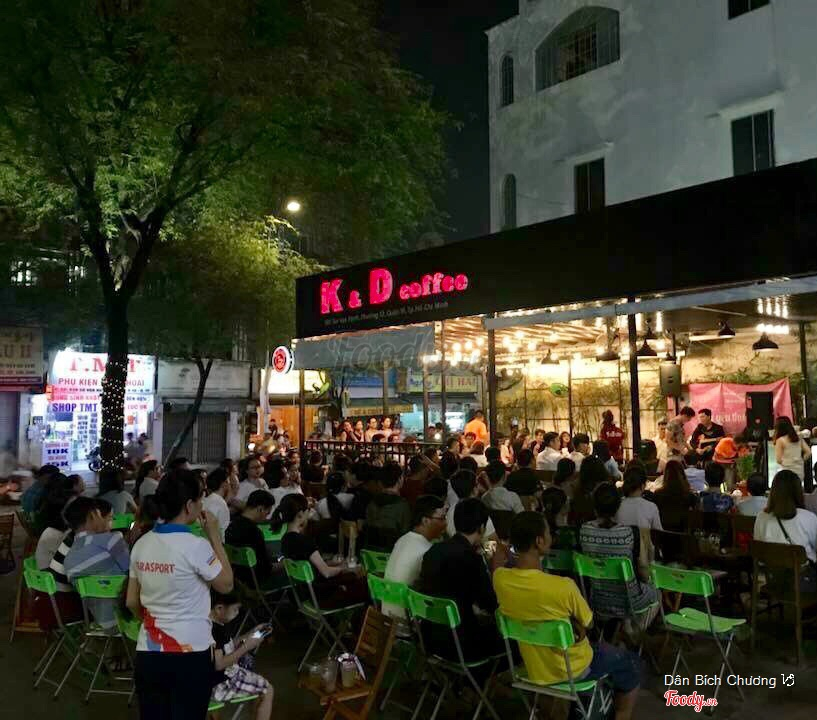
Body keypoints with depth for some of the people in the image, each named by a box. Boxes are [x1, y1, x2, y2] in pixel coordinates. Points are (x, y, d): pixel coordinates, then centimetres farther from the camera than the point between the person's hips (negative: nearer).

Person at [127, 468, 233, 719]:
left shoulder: (141, 545, 2)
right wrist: (215, 536, -2)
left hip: (148, 654, 5)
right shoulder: (196, 546, -17)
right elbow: (226, 584, -3)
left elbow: (132, 603, 10)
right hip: (190, 655, -5)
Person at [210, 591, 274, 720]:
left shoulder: (221, 624, 0)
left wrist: (249, 635, 5)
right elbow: (219, 664, -28)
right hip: (218, 685, -10)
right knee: (267, 691, -1)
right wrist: (246, 647, -22)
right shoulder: (211, 631, -29)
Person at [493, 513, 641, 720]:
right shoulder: (563, 587, -35)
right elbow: (588, 624, -13)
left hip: (533, 668, 6)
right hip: (572, 670, -5)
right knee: (630, 662, 23)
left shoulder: (499, 579, -19)